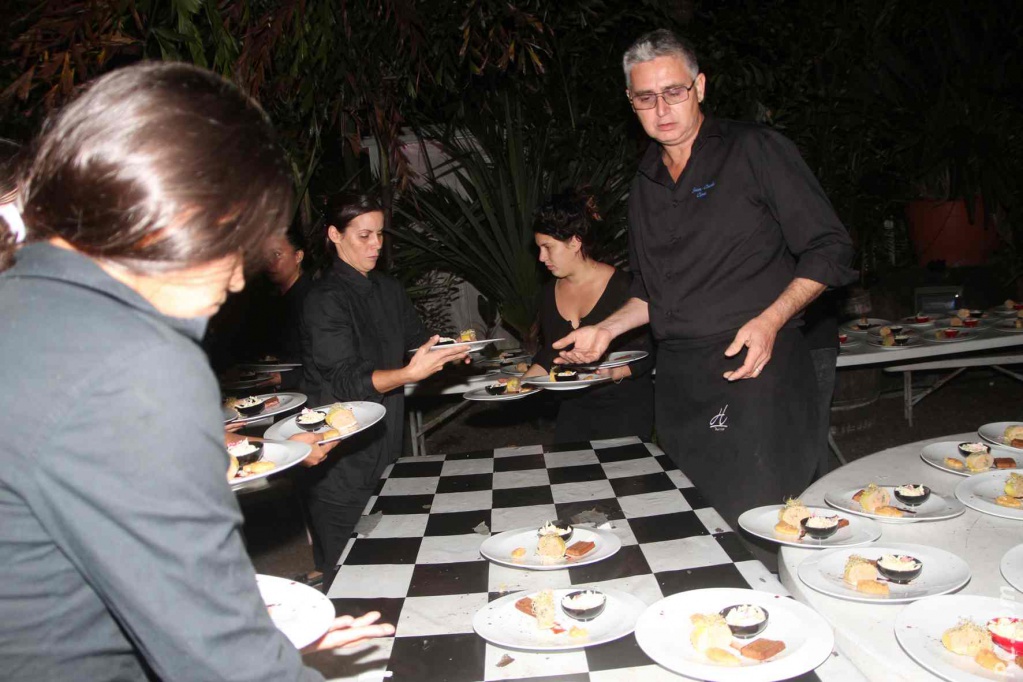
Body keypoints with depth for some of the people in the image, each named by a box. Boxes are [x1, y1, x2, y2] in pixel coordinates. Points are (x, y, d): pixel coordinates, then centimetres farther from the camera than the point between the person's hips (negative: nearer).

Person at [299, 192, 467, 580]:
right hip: (341, 459, -7)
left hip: (385, 444, 7)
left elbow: (419, 342, 19)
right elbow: (346, 381, -20)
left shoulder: (389, 290, 9)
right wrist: (409, 373, -34)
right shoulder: (325, 301, -14)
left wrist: (450, 351, -3)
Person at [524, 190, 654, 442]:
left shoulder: (622, 286, -12)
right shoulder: (551, 292, 6)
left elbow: (645, 353, -11)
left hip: (624, 408, -5)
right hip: (574, 409, 5)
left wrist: (614, 373, -27)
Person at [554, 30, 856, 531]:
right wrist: (605, 330, 9)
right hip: (678, 385, 6)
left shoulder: (754, 150, -2)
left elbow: (828, 250, -4)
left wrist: (770, 321, -17)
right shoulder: (646, 183, 17)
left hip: (756, 373, -5)